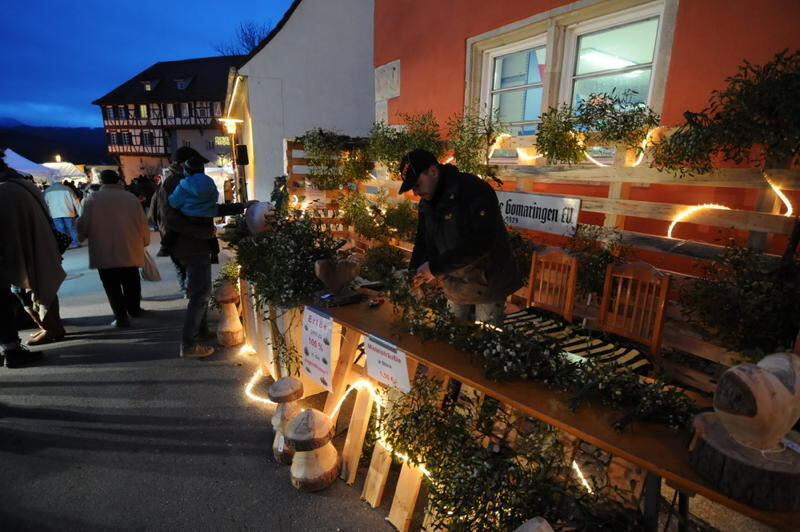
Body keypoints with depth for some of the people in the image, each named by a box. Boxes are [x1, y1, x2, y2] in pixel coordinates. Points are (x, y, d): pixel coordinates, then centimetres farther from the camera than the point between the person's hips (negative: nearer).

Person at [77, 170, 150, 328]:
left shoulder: (93, 198, -2)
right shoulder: (130, 197, 2)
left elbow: (84, 224, -2)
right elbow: (142, 223, 2)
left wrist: (82, 235, 20)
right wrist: (144, 242, 16)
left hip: (104, 252, -2)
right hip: (129, 250, 2)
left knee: (112, 285, 4)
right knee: (130, 282, 16)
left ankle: (121, 316, -1)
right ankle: (134, 309, 26)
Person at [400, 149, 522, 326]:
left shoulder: (475, 190, -23)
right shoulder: (427, 202, 3)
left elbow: (480, 242, -31)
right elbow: (424, 241, 8)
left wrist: (436, 267, -30)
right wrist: (415, 273, -9)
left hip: (487, 282, -6)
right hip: (454, 285, 7)